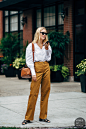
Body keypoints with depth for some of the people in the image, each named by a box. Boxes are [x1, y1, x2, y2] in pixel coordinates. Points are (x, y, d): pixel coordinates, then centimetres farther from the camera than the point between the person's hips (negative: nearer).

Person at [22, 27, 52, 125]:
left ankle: (43, 116, 13)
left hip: (46, 68, 5)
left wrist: (47, 49, -1)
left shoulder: (47, 45, 15)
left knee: (46, 92, 4)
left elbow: (48, 58, 13)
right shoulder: (31, 46, 1)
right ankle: (28, 117, -3)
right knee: (34, 93, -9)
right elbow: (29, 61, -3)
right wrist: (33, 73, -11)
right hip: (37, 68, -5)